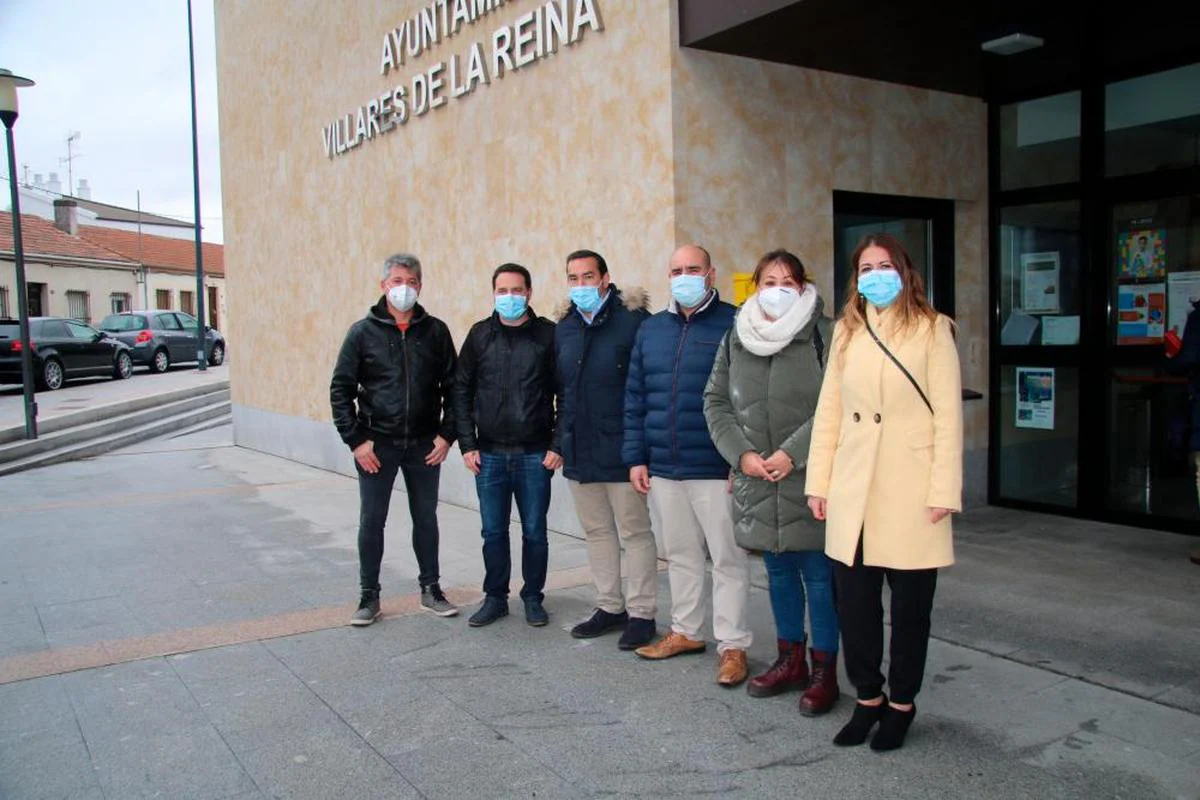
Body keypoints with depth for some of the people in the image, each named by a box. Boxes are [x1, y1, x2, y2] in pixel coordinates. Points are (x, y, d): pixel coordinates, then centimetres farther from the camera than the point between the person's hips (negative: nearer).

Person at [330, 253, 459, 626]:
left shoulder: (435, 331, 2)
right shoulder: (363, 332, -2)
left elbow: (452, 386, 6)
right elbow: (340, 389, -1)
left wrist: (447, 434, -3)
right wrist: (355, 439, -8)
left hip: (424, 445, 1)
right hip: (376, 445, -1)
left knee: (426, 518, 12)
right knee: (371, 521, 6)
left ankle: (431, 589, 26)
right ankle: (369, 596, 19)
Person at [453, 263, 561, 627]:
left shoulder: (547, 334, -2)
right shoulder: (480, 335, 4)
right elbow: (461, 390, 7)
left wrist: (558, 445, -6)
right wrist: (467, 444, 1)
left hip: (535, 456, -2)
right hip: (489, 455, 2)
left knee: (534, 532, 7)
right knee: (493, 532, 9)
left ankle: (533, 598, 23)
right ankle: (495, 597, 24)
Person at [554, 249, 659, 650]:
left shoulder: (633, 320, -10)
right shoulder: (564, 327, 9)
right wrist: (561, 440, 14)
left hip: (620, 450, -6)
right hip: (579, 452, 7)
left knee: (635, 532, 4)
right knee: (597, 531, 15)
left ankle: (641, 614, 14)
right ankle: (610, 607, 28)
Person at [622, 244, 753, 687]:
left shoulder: (733, 325, -5)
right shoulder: (651, 329, 12)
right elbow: (634, 398, 14)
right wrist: (635, 457, 9)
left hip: (716, 470, -5)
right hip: (663, 469, 6)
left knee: (728, 558, 3)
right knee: (680, 554, 17)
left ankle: (732, 645, 13)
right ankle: (686, 631, 31)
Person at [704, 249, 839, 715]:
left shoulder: (823, 336, -6)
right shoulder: (735, 339, 9)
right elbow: (716, 402, 8)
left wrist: (791, 453, -18)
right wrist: (742, 454, -5)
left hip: (809, 480, -5)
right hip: (756, 481, 5)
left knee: (819, 575, 2)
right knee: (779, 571, 17)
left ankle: (825, 671, 17)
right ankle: (790, 660, 32)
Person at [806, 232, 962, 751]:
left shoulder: (931, 329, -1)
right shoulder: (846, 331, 11)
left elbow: (948, 415, -5)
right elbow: (829, 409, 9)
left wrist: (943, 491, -10)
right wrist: (818, 481, 5)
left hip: (909, 489, -3)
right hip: (852, 489, 3)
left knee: (910, 604, 7)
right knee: (853, 602, 6)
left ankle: (901, 704, 25)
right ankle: (868, 697, 25)